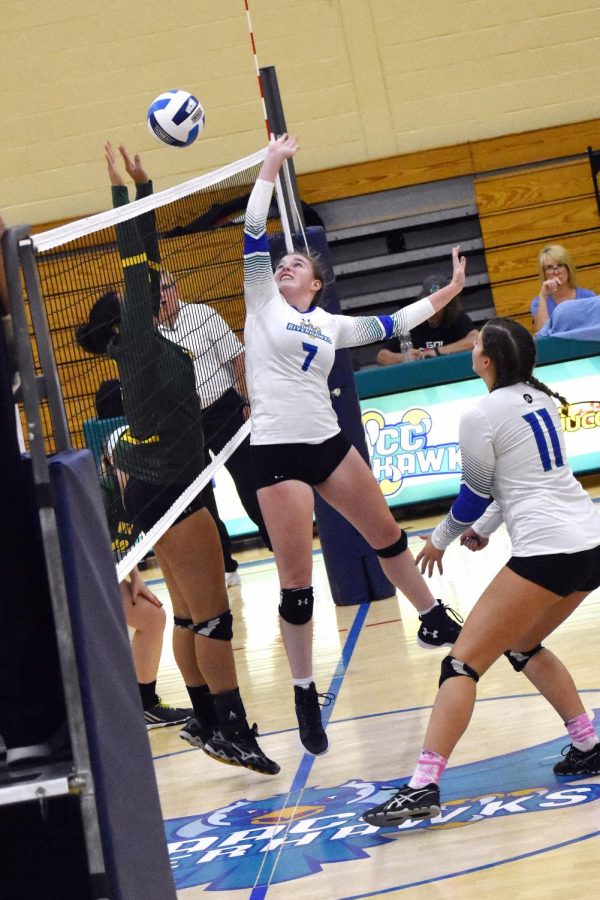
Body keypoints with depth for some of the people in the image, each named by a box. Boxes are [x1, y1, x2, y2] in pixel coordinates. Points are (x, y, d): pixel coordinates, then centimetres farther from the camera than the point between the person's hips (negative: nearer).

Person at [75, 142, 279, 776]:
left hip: (162, 490, 9)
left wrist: (142, 186, 11)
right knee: (212, 616, -7)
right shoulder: (138, 342, -11)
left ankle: (207, 722, 21)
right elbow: (134, 260, -15)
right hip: (168, 490, -9)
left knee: (190, 615, 14)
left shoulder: (148, 344, 10)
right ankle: (231, 730, -4)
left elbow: (148, 258, 11)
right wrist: (124, 188, -12)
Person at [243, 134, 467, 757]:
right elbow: (253, 236, -3)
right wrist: (270, 167, -4)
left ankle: (435, 621, 41)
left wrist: (442, 296, 24)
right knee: (295, 581, -4)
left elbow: (387, 325, 22)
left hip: (329, 443, 5)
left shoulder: (330, 325, 13)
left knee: (386, 534, 18)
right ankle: (305, 696, 7)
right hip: (277, 452, -4)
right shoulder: (262, 302, 3)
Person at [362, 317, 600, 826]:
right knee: (522, 646, 29)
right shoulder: (541, 399, 15)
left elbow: (475, 495, 2)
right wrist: (484, 528, 31)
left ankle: (423, 789, -18)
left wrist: (441, 539, 20)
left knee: (463, 663, -8)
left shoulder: (482, 416, -7)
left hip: (546, 551, -9)